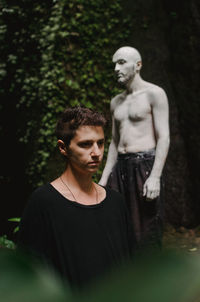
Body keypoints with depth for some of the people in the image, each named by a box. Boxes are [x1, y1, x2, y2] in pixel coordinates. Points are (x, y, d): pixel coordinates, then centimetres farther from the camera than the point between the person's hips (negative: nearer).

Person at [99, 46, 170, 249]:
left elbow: (164, 137, -9)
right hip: (121, 167, 7)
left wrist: (155, 176, -19)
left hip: (145, 165, -6)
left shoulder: (154, 94, -2)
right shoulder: (116, 102, 18)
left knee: (146, 232, -3)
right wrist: (104, 179, 14)